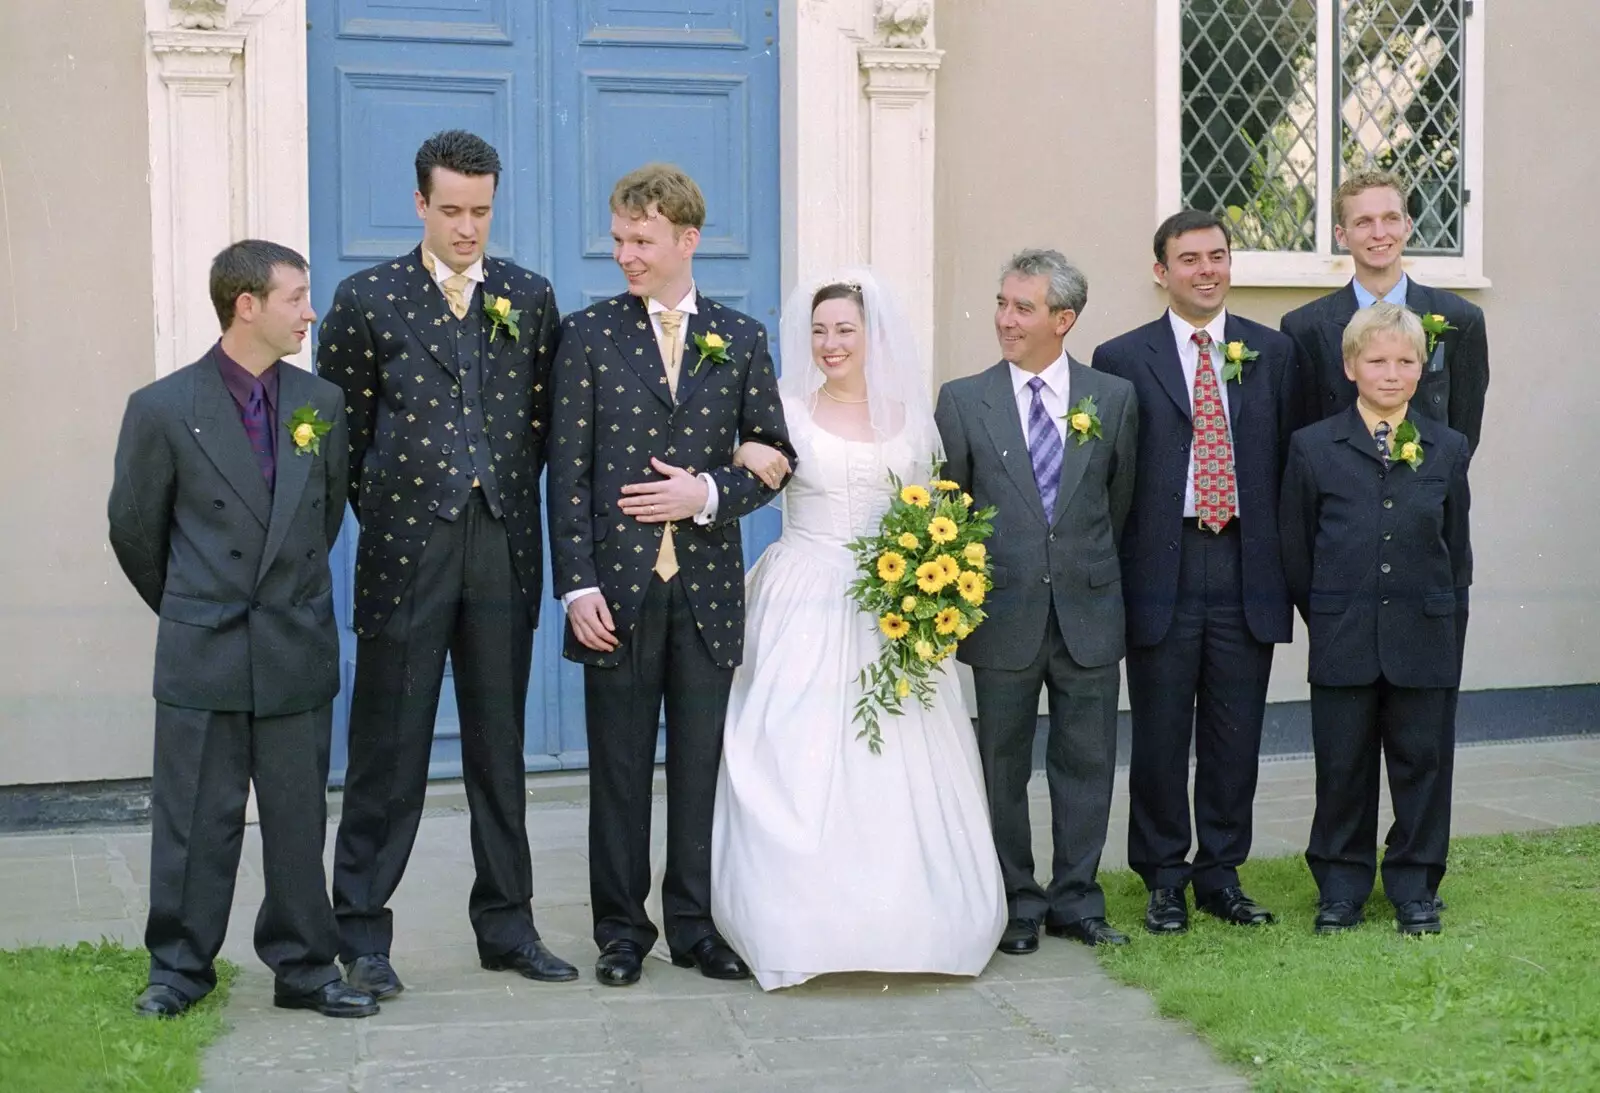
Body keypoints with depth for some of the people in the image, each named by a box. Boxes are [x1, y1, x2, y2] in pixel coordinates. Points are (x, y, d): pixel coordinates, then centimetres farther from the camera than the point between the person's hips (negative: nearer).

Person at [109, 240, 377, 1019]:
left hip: (298, 652, 3)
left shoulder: (321, 403, 5)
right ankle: (180, 968, 18)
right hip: (202, 656, -3)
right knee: (196, 819, 5)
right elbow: (134, 526, 5)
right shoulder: (162, 409, -6)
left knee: (299, 817, 9)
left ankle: (303, 967, 19)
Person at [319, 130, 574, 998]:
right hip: (407, 549, -3)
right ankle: (363, 935, 13)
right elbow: (339, 430, 4)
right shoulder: (368, 299, 0)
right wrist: (385, 512, 3)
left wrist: (507, 500, 6)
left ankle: (507, 925, 22)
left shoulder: (530, 298, 8)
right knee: (388, 751, 3)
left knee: (500, 748, 11)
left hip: (503, 549, 3)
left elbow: (543, 422, 12)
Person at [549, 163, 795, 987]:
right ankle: (622, 932, 19)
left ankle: (696, 925, 21)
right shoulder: (588, 333, 1)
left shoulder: (740, 339, 6)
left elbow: (775, 453, 8)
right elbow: (568, 470, -2)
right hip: (617, 587, -1)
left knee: (701, 764, 9)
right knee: (619, 769, 7)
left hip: (707, 588, 1)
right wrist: (577, 587, -9)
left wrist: (712, 493, -12)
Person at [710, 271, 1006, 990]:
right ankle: (804, 923, 4)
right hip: (805, 604, -2)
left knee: (897, 763, 1)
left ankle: (900, 918, 13)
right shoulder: (785, 408, 1)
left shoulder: (908, 416, 9)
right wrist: (742, 452, -27)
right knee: (797, 761, -6)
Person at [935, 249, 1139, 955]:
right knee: (1004, 765, 7)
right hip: (1003, 614, -1)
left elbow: (1119, 501, 11)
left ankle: (1076, 902, 20)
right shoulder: (962, 400, 0)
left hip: (1089, 612, 1)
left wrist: (1089, 571, 12)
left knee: (1087, 762, 7)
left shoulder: (1113, 398, 3)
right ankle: (1017, 905, 19)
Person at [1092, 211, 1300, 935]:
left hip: (1248, 570, 2)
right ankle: (1164, 881, 17)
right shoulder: (1121, 359, 1)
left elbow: (1289, 462, 9)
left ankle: (1221, 875, 22)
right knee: (1159, 734, 5)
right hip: (1162, 570, -2)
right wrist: (1115, 578, -4)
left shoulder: (1273, 352, 9)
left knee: (1236, 734, 8)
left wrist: (1287, 566, 3)